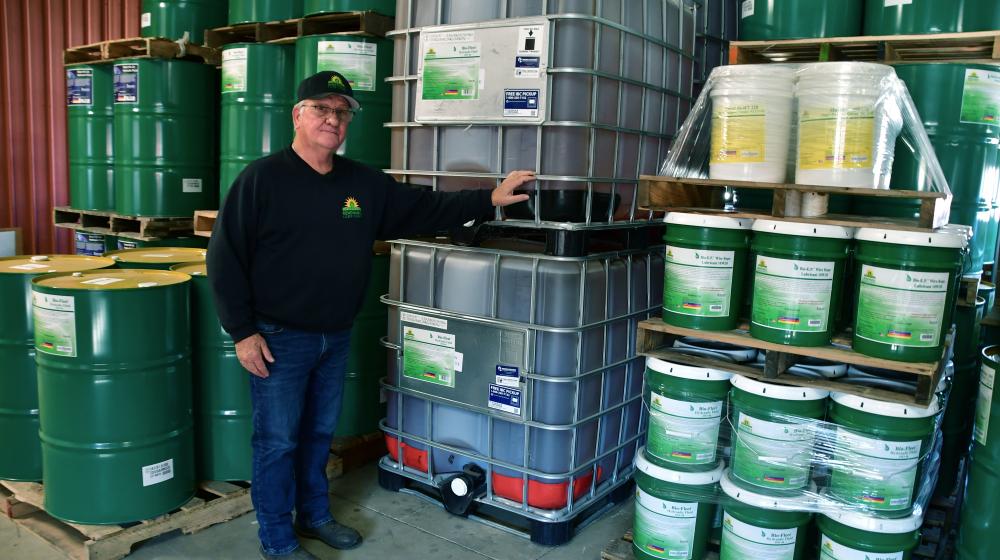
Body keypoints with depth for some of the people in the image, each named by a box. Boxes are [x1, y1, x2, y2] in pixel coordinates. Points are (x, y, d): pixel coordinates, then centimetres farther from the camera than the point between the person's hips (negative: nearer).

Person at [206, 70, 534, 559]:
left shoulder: (364, 183, 4)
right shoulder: (262, 178, -11)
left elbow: (425, 209, 7)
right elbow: (225, 257, -11)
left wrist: (489, 199, -1)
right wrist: (243, 332, -14)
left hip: (336, 338, 6)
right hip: (278, 339, -5)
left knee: (319, 433, 20)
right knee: (278, 441, 6)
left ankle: (314, 515, 39)